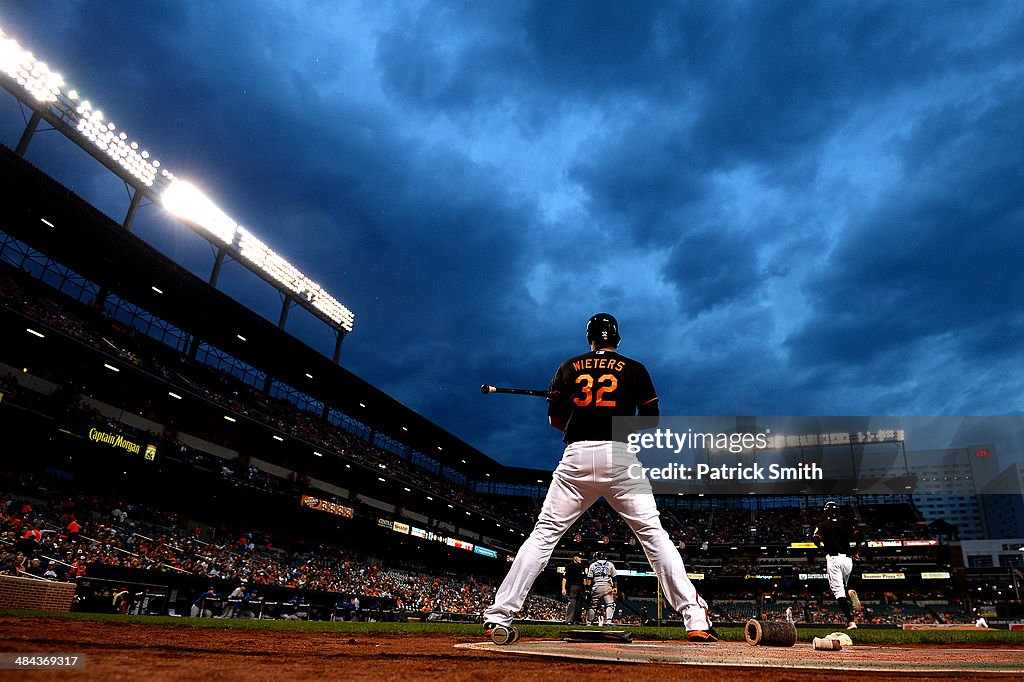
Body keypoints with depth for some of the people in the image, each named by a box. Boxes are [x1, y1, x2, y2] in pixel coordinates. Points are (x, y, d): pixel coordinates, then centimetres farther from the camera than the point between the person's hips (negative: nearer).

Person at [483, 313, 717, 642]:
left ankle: (498, 617, 1)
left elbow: (555, 419, 10)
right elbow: (650, 418, 9)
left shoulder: (569, 367, 14)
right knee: (653, 533, 5)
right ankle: (695, 617, -1)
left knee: (545, 533, 4)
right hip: (621, 457, 0)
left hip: (576, 458, 1)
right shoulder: (635, 369, 12)